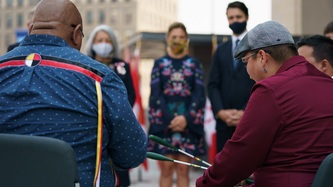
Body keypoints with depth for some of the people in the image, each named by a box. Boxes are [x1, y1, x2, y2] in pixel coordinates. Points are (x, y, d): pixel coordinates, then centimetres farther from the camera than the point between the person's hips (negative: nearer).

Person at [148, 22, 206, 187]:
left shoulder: (195, 65, 10)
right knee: (166, 170, 0)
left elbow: (199, 95, 1)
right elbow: (155, 95, 0)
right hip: (163, 124, 0)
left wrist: (187, 118, -13)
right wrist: (169, 120, -11)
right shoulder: (159, 64, 9)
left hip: (188, 123, 0)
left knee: (183, 170, 2)